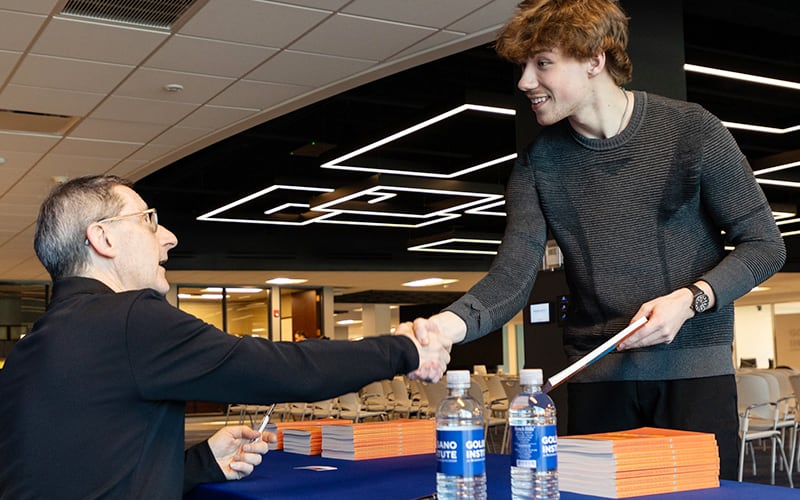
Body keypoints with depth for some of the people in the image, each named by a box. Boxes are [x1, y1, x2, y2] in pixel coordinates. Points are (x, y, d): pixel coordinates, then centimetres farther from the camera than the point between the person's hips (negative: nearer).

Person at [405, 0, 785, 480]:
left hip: (694, 367, -2)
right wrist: (453, 323, -27)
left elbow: (764, 244, -1)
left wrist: (690, 299, -17)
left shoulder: (692, 130, -6)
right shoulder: (538, 163, 1)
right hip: (596, 375, 2)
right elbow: (512, 275, -7)